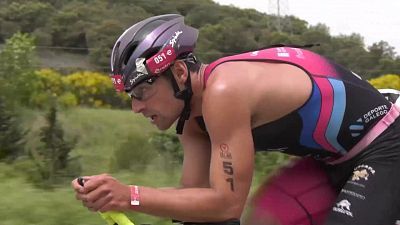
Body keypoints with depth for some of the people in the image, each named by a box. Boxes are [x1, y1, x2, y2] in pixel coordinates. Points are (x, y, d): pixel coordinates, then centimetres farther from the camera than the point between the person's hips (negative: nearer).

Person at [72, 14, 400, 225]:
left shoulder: (223, 91, -29)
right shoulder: (195, 114, 0)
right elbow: (197, 196, -3)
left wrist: (129, 197, -31)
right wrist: (114, 194, -15)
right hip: (335, 159, 9)